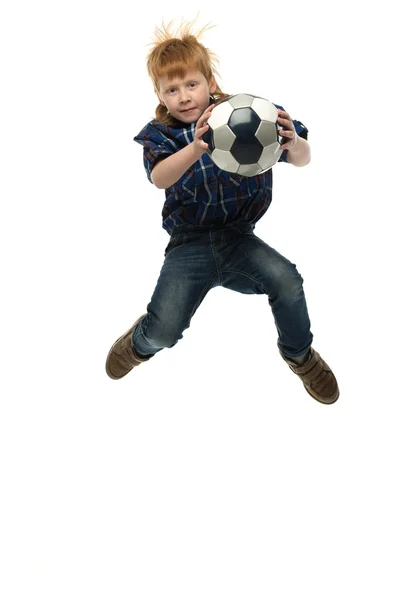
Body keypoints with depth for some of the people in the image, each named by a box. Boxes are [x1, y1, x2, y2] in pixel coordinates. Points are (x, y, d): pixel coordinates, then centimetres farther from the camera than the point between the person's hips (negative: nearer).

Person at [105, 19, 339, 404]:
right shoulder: (160, 134, -3)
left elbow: (302, 160, -4)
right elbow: (160, 177, -24)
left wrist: (293, 143, -31)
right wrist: (196, 148, -45)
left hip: (239, 237, 1)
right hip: (189, 244, -1)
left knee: (286, 280, -28)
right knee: (164, 332, -18)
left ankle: (300, 355, 4)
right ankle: (141, 344, 24)